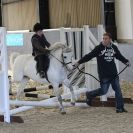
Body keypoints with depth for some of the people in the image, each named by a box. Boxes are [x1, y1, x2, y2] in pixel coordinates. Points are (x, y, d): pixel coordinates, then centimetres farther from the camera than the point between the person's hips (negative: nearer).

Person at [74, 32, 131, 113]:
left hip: (114, 74, 5)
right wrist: (79, 62, -12)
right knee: (103, 91, -2)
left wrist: (126, 61, 6)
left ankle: (120, 108, 12)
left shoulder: (114, 48, 7)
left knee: (118, 90, 4)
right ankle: (90, 95, 24)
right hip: (104, 75, -5)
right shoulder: (99, 48, -7)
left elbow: (120, 56, 21)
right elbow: (89, 56, -7)